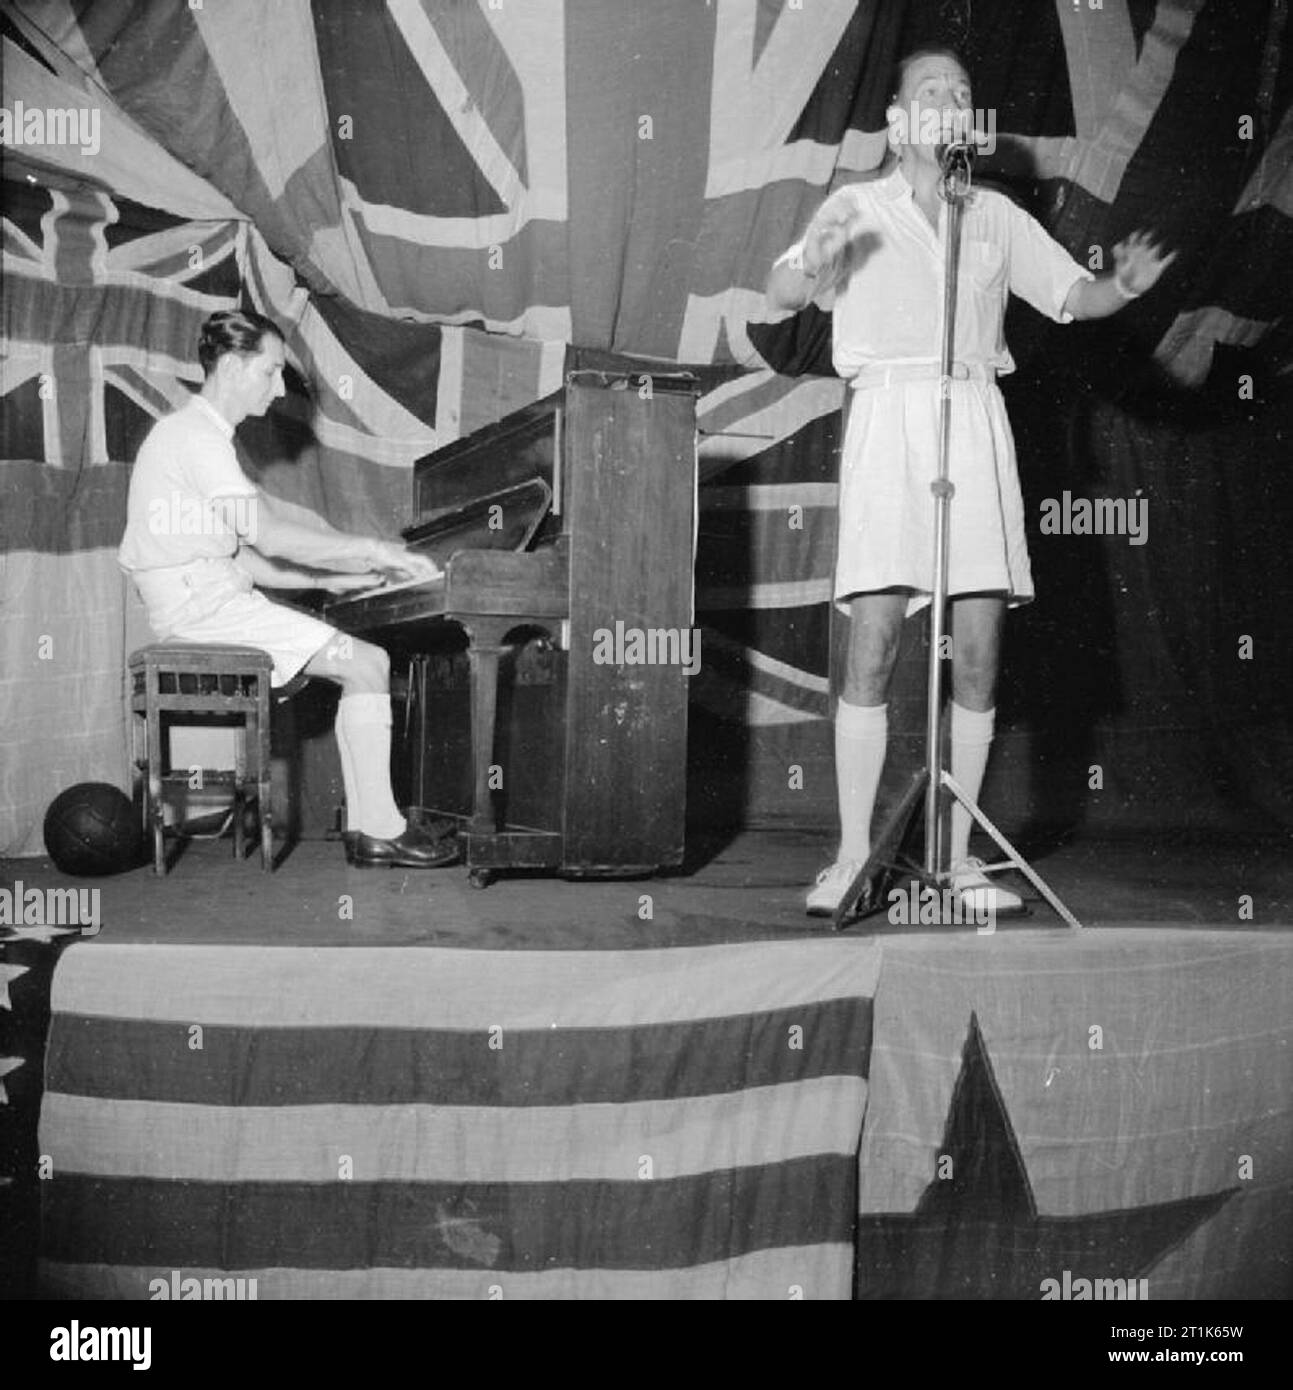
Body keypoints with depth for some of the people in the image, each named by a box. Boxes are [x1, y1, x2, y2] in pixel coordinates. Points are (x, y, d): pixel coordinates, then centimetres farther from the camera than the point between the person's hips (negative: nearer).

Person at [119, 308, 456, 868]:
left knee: (369, 664, 3)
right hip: (201, 605, -10)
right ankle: (379, 832, -10)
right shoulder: (196, 435, -13)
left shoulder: (201, 433, 20)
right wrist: (375, 550, -16)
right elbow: (270, 537, -22)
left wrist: (328, 580, 10)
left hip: (215, 595, 10)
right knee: (366, 667, -14)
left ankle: (365, 827, -2)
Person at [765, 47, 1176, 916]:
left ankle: (959, 854, 9)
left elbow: (1073, 297, 17)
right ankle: (854, 852, 0)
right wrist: (814, 260, -25)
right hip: (888, 416, -3)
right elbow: (781, 296, -2)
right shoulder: (857, 208, 9)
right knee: (874, 643, -9)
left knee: (978, 654, 0)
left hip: (975, 419, 3)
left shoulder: (998, 217, 18)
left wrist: (1125, 286, -5)